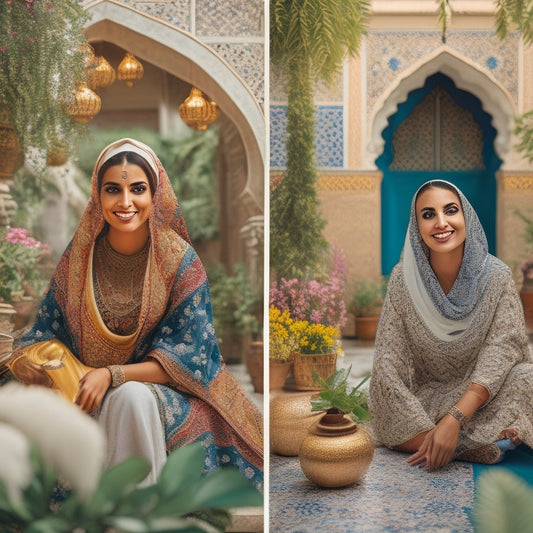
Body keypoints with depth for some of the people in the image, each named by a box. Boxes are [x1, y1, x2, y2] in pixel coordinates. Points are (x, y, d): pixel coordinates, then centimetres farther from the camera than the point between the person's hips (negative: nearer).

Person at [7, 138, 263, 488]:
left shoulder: (180, 262, -12)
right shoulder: (80, 256, -3)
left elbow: (185, 359, -13)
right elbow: (50, 327, 6)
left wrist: (111, 375, -25)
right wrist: (26, 358, -17)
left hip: (165, 391, -3)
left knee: (131, 397, -36)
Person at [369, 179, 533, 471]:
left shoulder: (496, 277, -13)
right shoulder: (403, 279, -11)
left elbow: (501, 352, -21)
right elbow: (388, 365, -14)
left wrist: (455, 419, -35)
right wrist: (427, 431, -27)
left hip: (483, 399, -1)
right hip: (426, 398, 1)